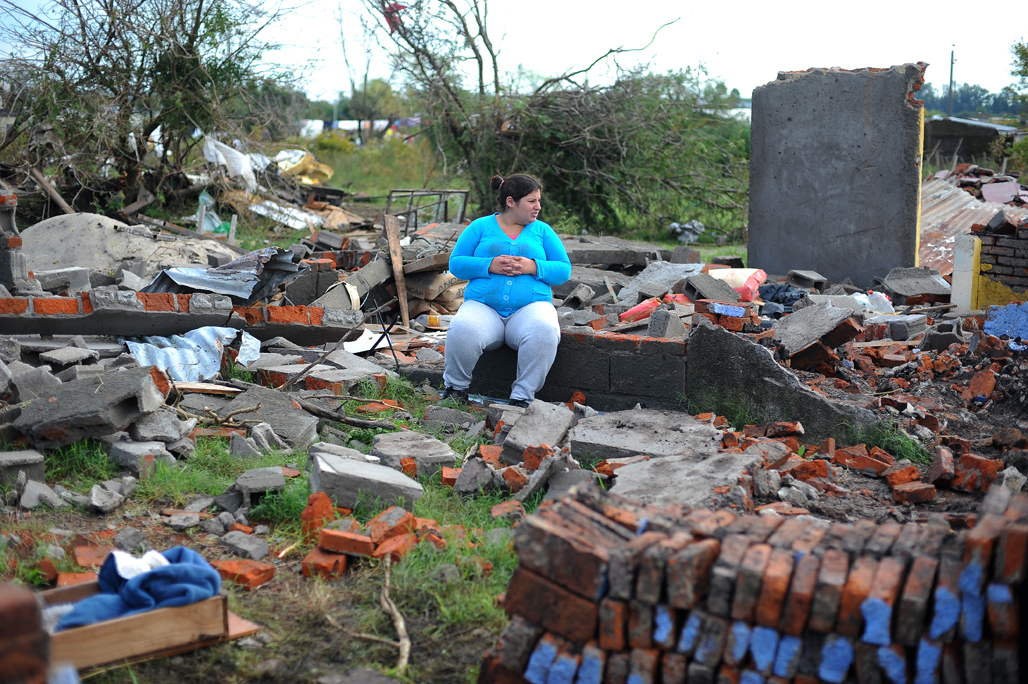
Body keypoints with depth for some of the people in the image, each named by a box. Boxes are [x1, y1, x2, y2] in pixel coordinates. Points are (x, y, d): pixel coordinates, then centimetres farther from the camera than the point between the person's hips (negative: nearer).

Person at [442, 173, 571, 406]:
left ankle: (522, 396, -20)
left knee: (544, 332, -35)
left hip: (531, 306, 1)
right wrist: (490, 265, -11)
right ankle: (455, 386, -6)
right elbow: (456, 263, 6)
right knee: (462, 331, -34)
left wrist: (534, 267, -9)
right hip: (483, 306, -1)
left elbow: (564, 270, 10)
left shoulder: (542, 230, 16)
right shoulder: (480, 227, 13)